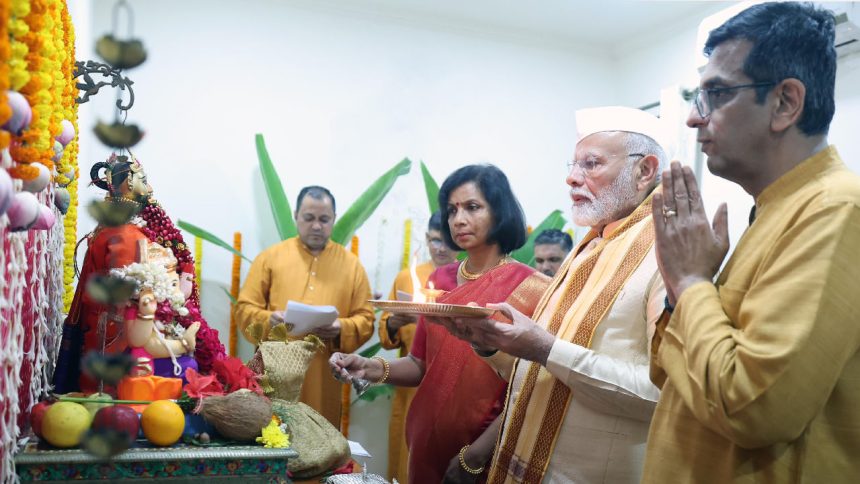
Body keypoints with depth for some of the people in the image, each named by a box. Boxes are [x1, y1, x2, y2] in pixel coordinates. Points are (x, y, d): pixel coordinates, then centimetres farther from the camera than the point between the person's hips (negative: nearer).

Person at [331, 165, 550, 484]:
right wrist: (372, 369, -12)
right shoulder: (440, 280, 3)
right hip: (428, 439, 5)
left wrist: (475, 456, -16)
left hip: (489, 454, -4)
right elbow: (421, 365, 6)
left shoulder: (530, 289, -12)